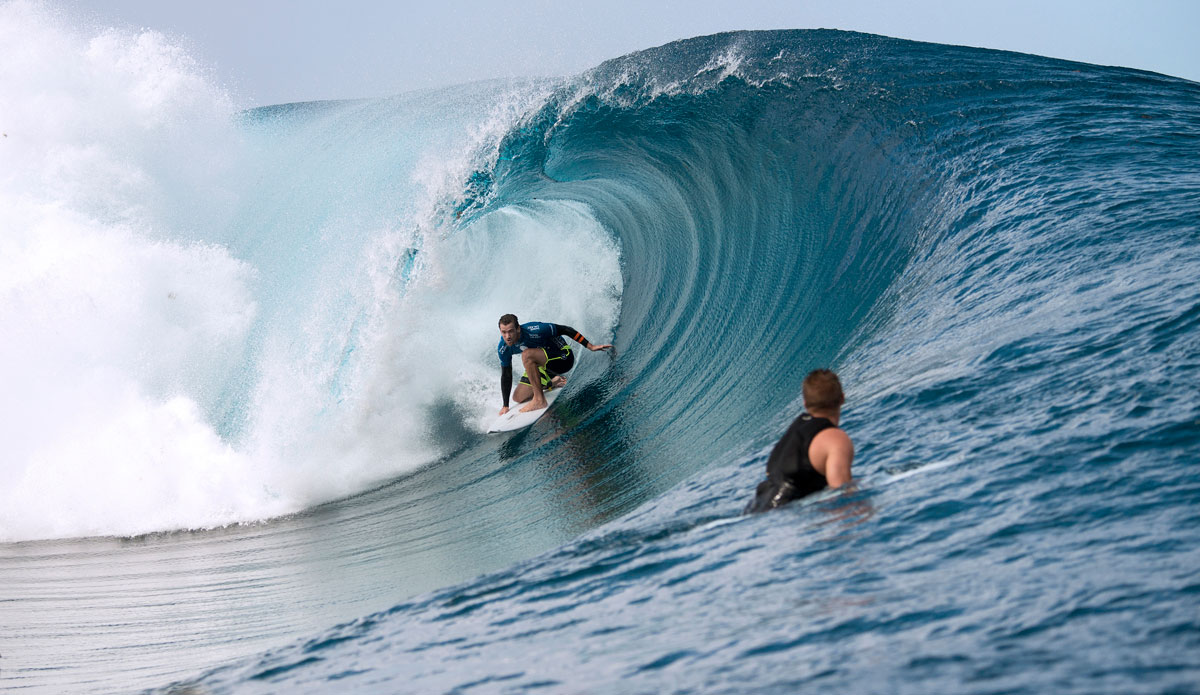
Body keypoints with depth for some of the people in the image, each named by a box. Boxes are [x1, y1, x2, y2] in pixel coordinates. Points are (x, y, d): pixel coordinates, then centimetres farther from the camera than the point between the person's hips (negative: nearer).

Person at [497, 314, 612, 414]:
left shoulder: (534, 331, -31)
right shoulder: (503, 348, -12)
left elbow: (565, 330, -21)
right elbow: (506, 376, 0)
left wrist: (591, 347, -22)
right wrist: (505, 406, 2)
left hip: (563, 357, -7)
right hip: (543, 366, 7)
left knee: (527, 355, -33)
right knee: (518, 397, 0)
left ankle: (539, 400, -29)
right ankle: (553, 383, 21)